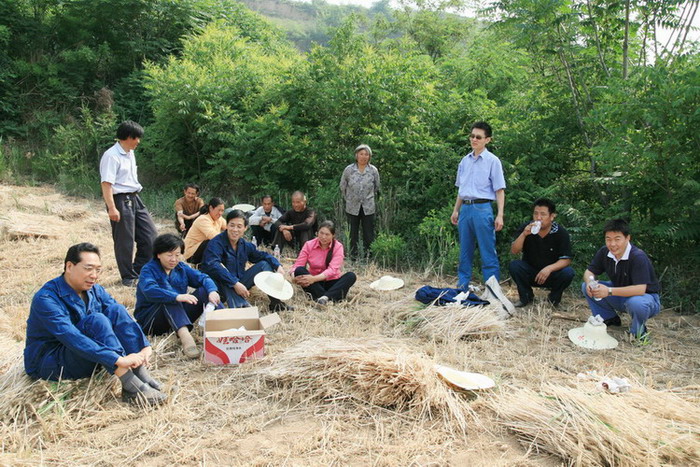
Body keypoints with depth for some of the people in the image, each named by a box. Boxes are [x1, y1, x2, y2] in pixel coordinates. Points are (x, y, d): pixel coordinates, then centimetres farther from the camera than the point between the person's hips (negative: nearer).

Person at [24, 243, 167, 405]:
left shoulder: (95, 290, 1)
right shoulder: (46, 298, -23)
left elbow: (120, 316, -4)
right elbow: (71, 338, -34)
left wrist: (145, 347, -22)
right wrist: (118, 359, -40)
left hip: (87, 358, 7)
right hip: (49, 365, -7)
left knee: (115, 310, -15)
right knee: (96, 320, -30)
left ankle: (141, 374, -24)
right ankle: (132, 387, -36)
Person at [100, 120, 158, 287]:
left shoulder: (130, 154, 14)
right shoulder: (111, 156, -14)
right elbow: (106, 183, -20)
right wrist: (112, 208, -25)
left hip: (135, 199, 9)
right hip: (121, 200, -9)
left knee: (150, 235, 8)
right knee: (125, 241, 0)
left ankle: (138, 270, 21)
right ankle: (128, 278, 13)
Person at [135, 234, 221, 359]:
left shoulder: (181, 268, 10)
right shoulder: (148, 269, -9)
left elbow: (202, 278, -1)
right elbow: (150, 290, -29)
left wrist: (212, 291, -24)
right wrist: (177, 297, -44)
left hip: (178, 317, 6)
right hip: (149, 320, -6)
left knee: (205, 290, -9)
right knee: (168, 293, -34)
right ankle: (185, 336, -54)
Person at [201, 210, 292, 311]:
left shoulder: (245, 245, 3)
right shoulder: (216, 243, -19)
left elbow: (263, 255, 13)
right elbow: (212, 266, -35)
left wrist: (278, 266, -8)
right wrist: (235, 283, -42)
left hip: (239, 283, 7)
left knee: (264, 264, -1)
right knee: (222, 273, -37)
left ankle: (275, 302, -14)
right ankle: (241, 306, -56)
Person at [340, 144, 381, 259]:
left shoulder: (373, 170, -2)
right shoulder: (348, 170, -4)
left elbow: (376, 187, 12)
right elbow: (342, 187, 8)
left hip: (368, 208, 0)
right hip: (352, 208, 0)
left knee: (369, 234, 3)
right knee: (353, 234, 8)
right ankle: (353, 256, 19)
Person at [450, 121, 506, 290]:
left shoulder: (492, 161, -3)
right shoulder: (465, 160, 13)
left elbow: (499, 190, -5)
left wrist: (500, 215, -12)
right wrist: (456, 210, 16)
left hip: (482, 208, -5)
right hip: (465, 208, 6)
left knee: (488, 252, -4)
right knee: (465, 251, 11)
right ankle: (462, 287, 19)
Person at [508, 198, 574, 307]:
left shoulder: (561, 233, -12)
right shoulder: (525, 228, -10)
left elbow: (566, 260, -16)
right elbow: (514, 251, -17)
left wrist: (549, 268, -34)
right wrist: (524, 234, -33)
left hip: (552, 274, -1)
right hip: (530, 272, 1)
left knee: (568, 273, -29)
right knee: (513, 265, -27)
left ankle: (554, 298, 2)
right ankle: (526, 296, -2)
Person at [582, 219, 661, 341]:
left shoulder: (638, 257, -29)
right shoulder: (604, 252, -11)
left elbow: (640, 289, -37)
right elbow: (589, 272, -3)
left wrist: (609, 291, -43)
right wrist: (590, 283, -28)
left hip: (646, 296, -6)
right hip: (620, 296, 6)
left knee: (636, 303, -42)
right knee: (586, 287, -11)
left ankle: (638, 329, -6)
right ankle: (609, 318, 10)